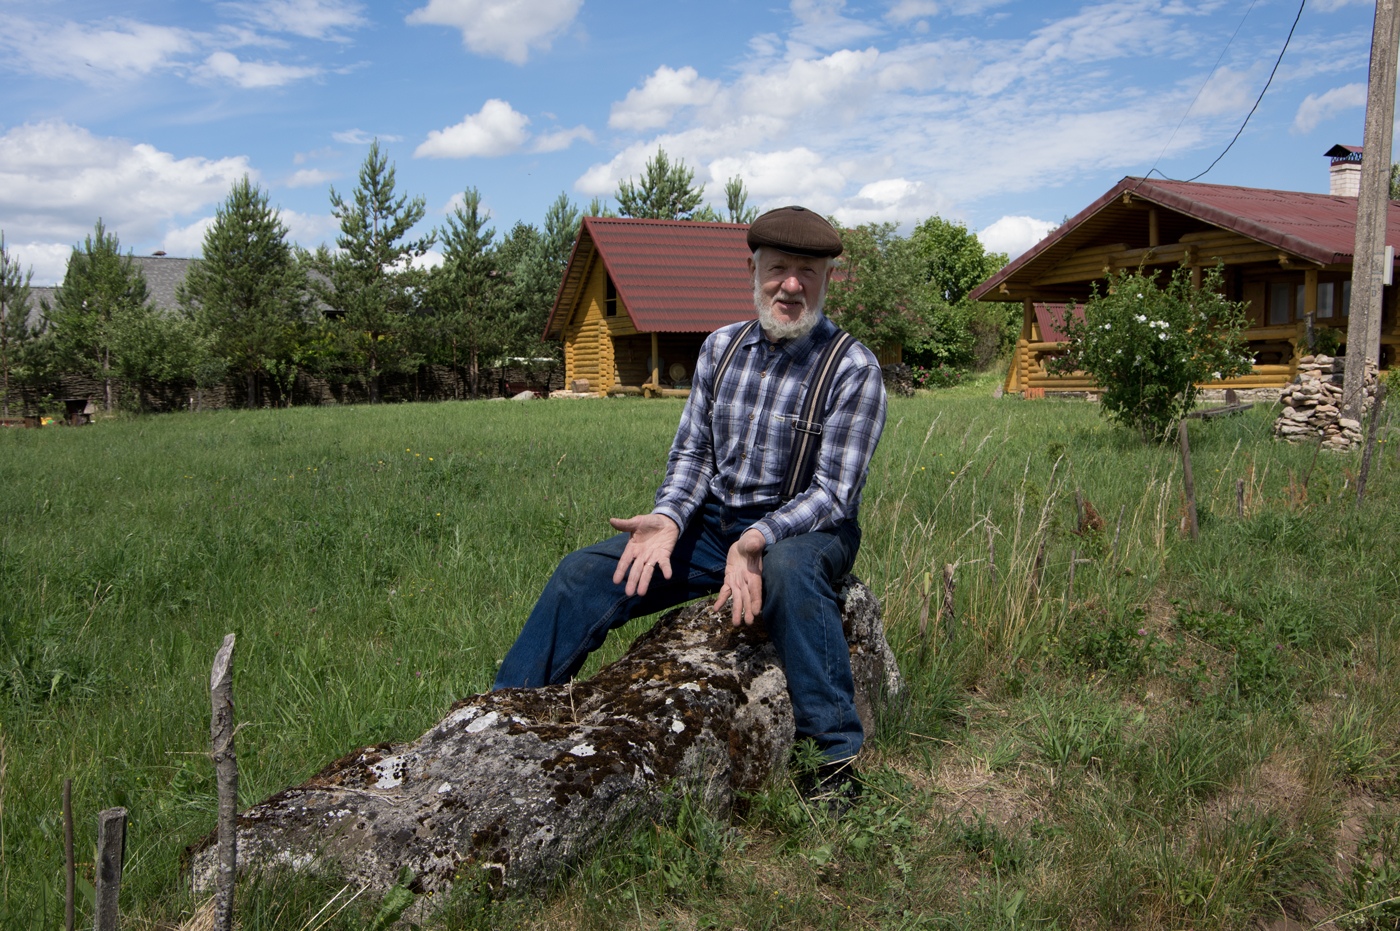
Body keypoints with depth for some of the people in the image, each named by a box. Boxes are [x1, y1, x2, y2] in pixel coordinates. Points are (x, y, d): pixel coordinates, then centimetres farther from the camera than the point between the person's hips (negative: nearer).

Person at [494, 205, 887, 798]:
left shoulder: (854, 369, -10)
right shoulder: (721, 347, 5)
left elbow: (833, 492, -15)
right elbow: (691, 452, 6)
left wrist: (760, 539, -32)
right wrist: (668, 518, -15)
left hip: (805, 531, -4)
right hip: (712, 523, 5)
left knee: (788, 568, -40)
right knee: (584, 573, -12)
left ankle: (838, 754, -29)